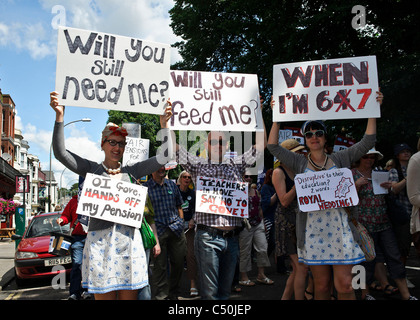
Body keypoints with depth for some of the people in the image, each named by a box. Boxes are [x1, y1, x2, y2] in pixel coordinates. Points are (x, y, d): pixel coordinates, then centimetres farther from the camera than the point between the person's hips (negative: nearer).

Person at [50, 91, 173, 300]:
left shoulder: (131, 171, 13)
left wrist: (164, 126, 6)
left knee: (129, 295, 5)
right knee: (104, 295, 1)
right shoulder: (92, 169, 8)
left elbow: (164, 157, 11)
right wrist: (59, 116, -9)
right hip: (99, 239, -2)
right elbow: (60, 152, -2)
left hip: (128, 239, 2)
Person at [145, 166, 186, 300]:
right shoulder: (145, 187, 0)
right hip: (158, 230, -4)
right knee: (160, 265, -1)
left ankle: (173, 294, 25)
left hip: (176, 228, 4)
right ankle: (162, 296, 11)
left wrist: (181, 223, 12)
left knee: (178, 263, 8)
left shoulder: (172, 184, 13)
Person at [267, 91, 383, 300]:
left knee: (344, 284, -5)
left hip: (338, 228, 0)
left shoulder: (340, 159, 10)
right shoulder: (300, 163, 9)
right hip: (312, 229, 0)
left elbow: (367, 142, 8)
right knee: (321, 285, 7)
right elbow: (273, 146, 3)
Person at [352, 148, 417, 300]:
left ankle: (406, 295, 8)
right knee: (369, 260, 2)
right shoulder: (352, 174, -2)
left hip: (384, 223, 5)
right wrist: (357, 185, -20)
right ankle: (365, 293, 19)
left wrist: (389, 187, 0)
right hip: (365, 224, -5)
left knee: (394, 257, 3)